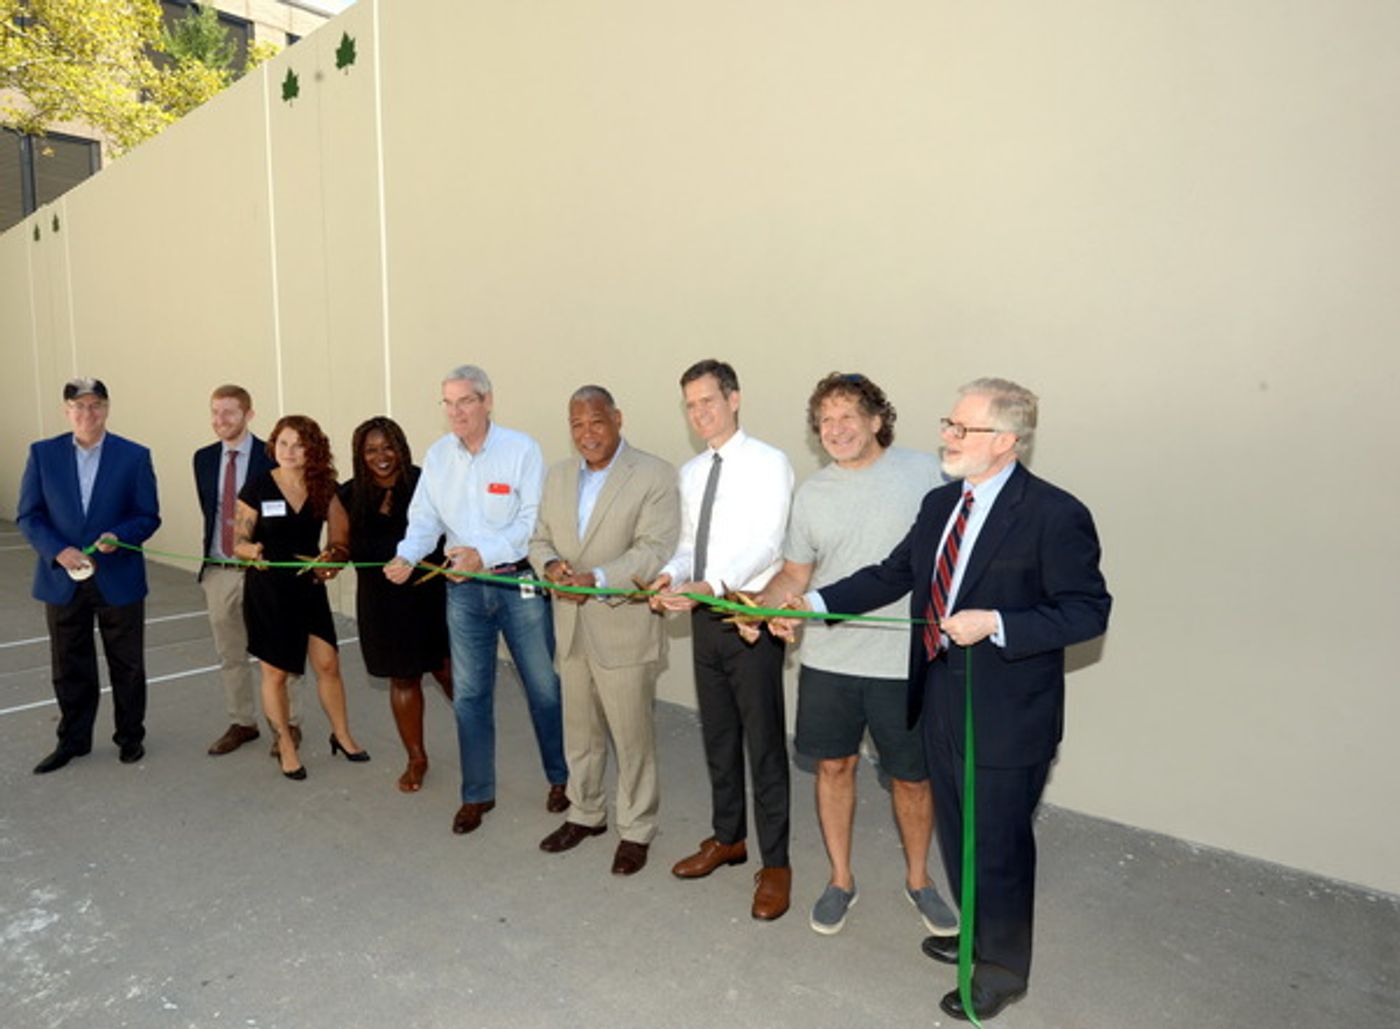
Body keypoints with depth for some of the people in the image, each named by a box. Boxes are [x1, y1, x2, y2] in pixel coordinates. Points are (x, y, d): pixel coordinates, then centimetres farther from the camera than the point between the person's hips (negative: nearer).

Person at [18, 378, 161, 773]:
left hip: (119, 579, -1)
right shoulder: (43, 453, 1)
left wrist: (118, 537, -21)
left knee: (127, 665, 10)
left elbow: (149, 516, -2)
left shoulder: (135, 456, -3)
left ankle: (130, 737, 27)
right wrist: (59, 551, -15)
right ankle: (73, 740, 29)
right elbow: (28, 516, 1)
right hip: (62, 579, 1)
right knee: (69, 667, 12)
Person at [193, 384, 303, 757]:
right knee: (229, 655, 14)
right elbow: (209, 511, 13)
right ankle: (242, 723, 28)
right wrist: (210, 556, 8)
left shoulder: (271, 457, -10)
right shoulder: (204, 459, 7)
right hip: (218, 569, 5)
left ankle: (289, 725, 19)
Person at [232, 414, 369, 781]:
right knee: (275, 671, 7)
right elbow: (239, 542, -7)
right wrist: (253, 551, -29)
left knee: (328, 664, 5)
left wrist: (333, 558, -14)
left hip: (309, 586, 3)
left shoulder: (323, 487, 0)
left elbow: (340, 535, 6)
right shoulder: (258, 487, -8)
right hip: (268, 588, -2)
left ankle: (341, 735, 26)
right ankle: (285, 747, 24)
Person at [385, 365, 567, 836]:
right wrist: (407, 556, -16)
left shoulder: (521, 449, -10)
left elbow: (532, 520, -16)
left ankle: (560, 779, 30)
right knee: (469, 693, 10)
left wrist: (483, 553, -27)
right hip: (464, 588, 4)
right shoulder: (437, 455, 4)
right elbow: (424, 519, 4)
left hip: (520, 582, -4)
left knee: (544, 687, 8)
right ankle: (477, 794, 26)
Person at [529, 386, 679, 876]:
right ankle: (585, 813, 38)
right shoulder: (558, 475, 11)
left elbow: (656, 550, -17)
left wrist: (596, 578, -27)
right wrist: (550, 564, -10)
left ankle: (636, 829, 24)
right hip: (571, 628, 6)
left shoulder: (654, 475, -10)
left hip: (624, 628, -6)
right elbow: (540, 538, 13)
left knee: (632, 736, 6)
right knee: (579, 730, 19)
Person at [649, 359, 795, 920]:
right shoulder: (690, 472, 12)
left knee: (764, 743, 3)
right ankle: (727, 837, 38)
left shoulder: (768, 463, -10)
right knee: (717, 737, 19)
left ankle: (775, 863, 19)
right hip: (705, 617, 7)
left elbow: (765, 545, -19)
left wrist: (708, 585, -31)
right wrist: (671, 575, -6)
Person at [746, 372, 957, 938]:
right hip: (827, 657, 3)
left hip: (905, 660, -2)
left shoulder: (923, 471, -4)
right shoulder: (811, 493, 5)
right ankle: (841, 879, 35)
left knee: (912, 777, 11)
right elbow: (796, 573, 10)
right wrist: (757, 604, -7)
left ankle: (917, 879, 37)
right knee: (834, 766, 14)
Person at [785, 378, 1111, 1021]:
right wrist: (816, 602, -2)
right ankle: (978, 934, 49)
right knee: (958, 834, 24)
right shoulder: (940, 504, 4)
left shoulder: (1054, 515, -18)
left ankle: (1002, 972, 36)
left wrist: (995, 624, -28)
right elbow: (892, 575, 8)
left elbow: (1088, 610, -18)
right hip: (941, 704, 7)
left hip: (1007, 715, -7)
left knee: (999, 845, 11)